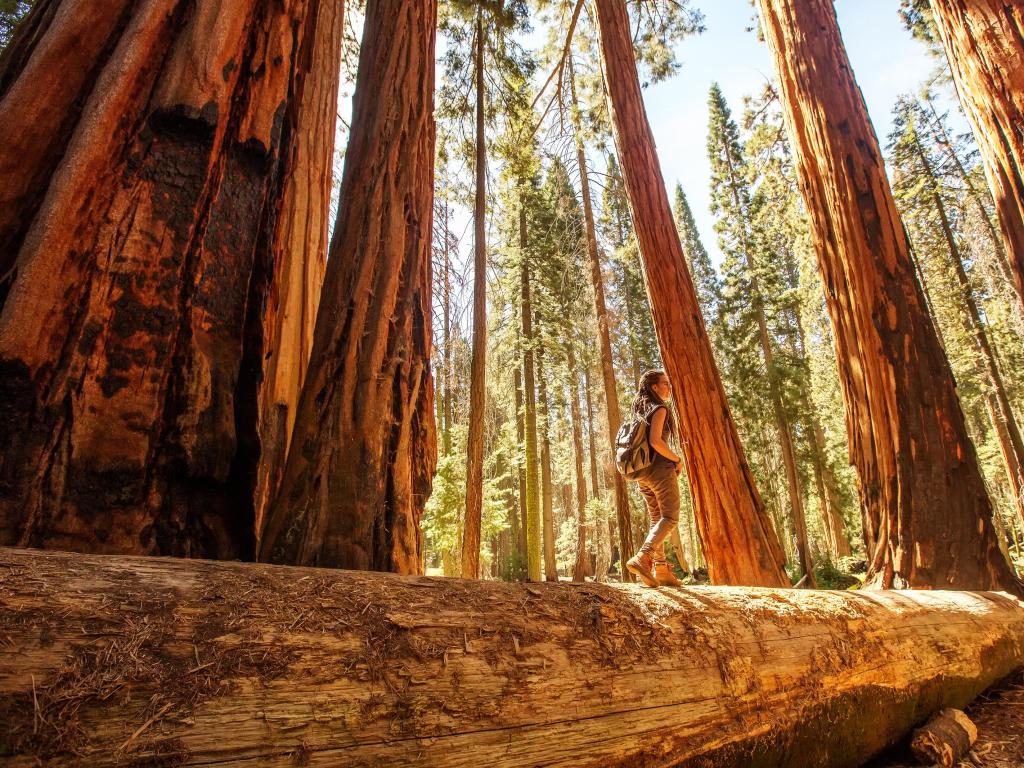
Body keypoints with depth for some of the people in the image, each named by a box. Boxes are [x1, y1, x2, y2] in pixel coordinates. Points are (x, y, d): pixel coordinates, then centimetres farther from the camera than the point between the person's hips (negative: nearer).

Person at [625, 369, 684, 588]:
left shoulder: (639, 412, 17)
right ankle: (642, 558, -25)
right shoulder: (659, 409, -8)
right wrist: (677, 459, -10)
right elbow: (655, 441, -21)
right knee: (670, 518, -8)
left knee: (657, 520, 12)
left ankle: (661, 570, 10)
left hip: (643, 472, 8)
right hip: (660, 469, -8)